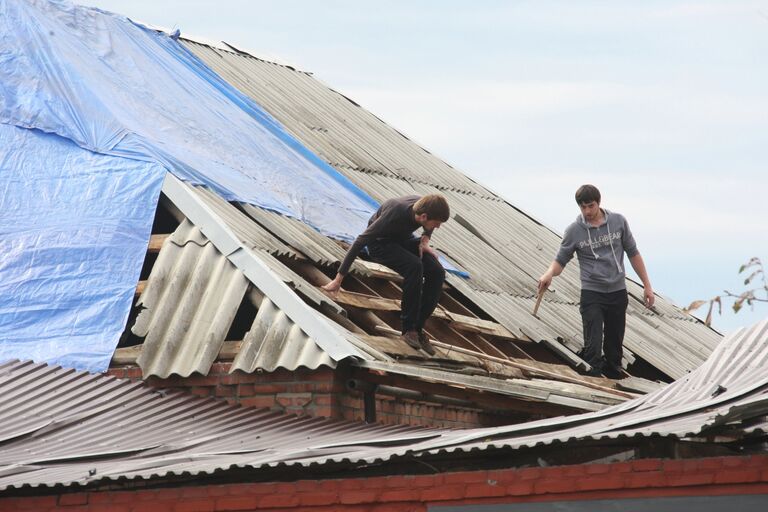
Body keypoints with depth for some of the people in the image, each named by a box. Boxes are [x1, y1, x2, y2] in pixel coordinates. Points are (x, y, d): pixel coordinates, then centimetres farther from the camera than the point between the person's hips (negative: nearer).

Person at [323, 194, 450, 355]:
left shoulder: (425, 206, -21)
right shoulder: (396, 215, -38)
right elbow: (360, 241, -32)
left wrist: (425, 240, -10)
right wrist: (339, 279, -29)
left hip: (403, 239, 6)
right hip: (381, 242, -6)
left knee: (437, 272, -17)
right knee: (414, 265, -33)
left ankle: (417, 327, -9)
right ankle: (408, 328, -23)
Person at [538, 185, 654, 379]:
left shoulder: (618, 222, 0)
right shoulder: (574, 231, -4)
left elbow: (633, 253, 8)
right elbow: (561, 260, 1)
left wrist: (647, 285, 7)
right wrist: (549, 273, -23)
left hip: (618, 292, 2)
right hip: (591, 293, -2)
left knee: (614, 346, 9)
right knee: (593, 347, -13)